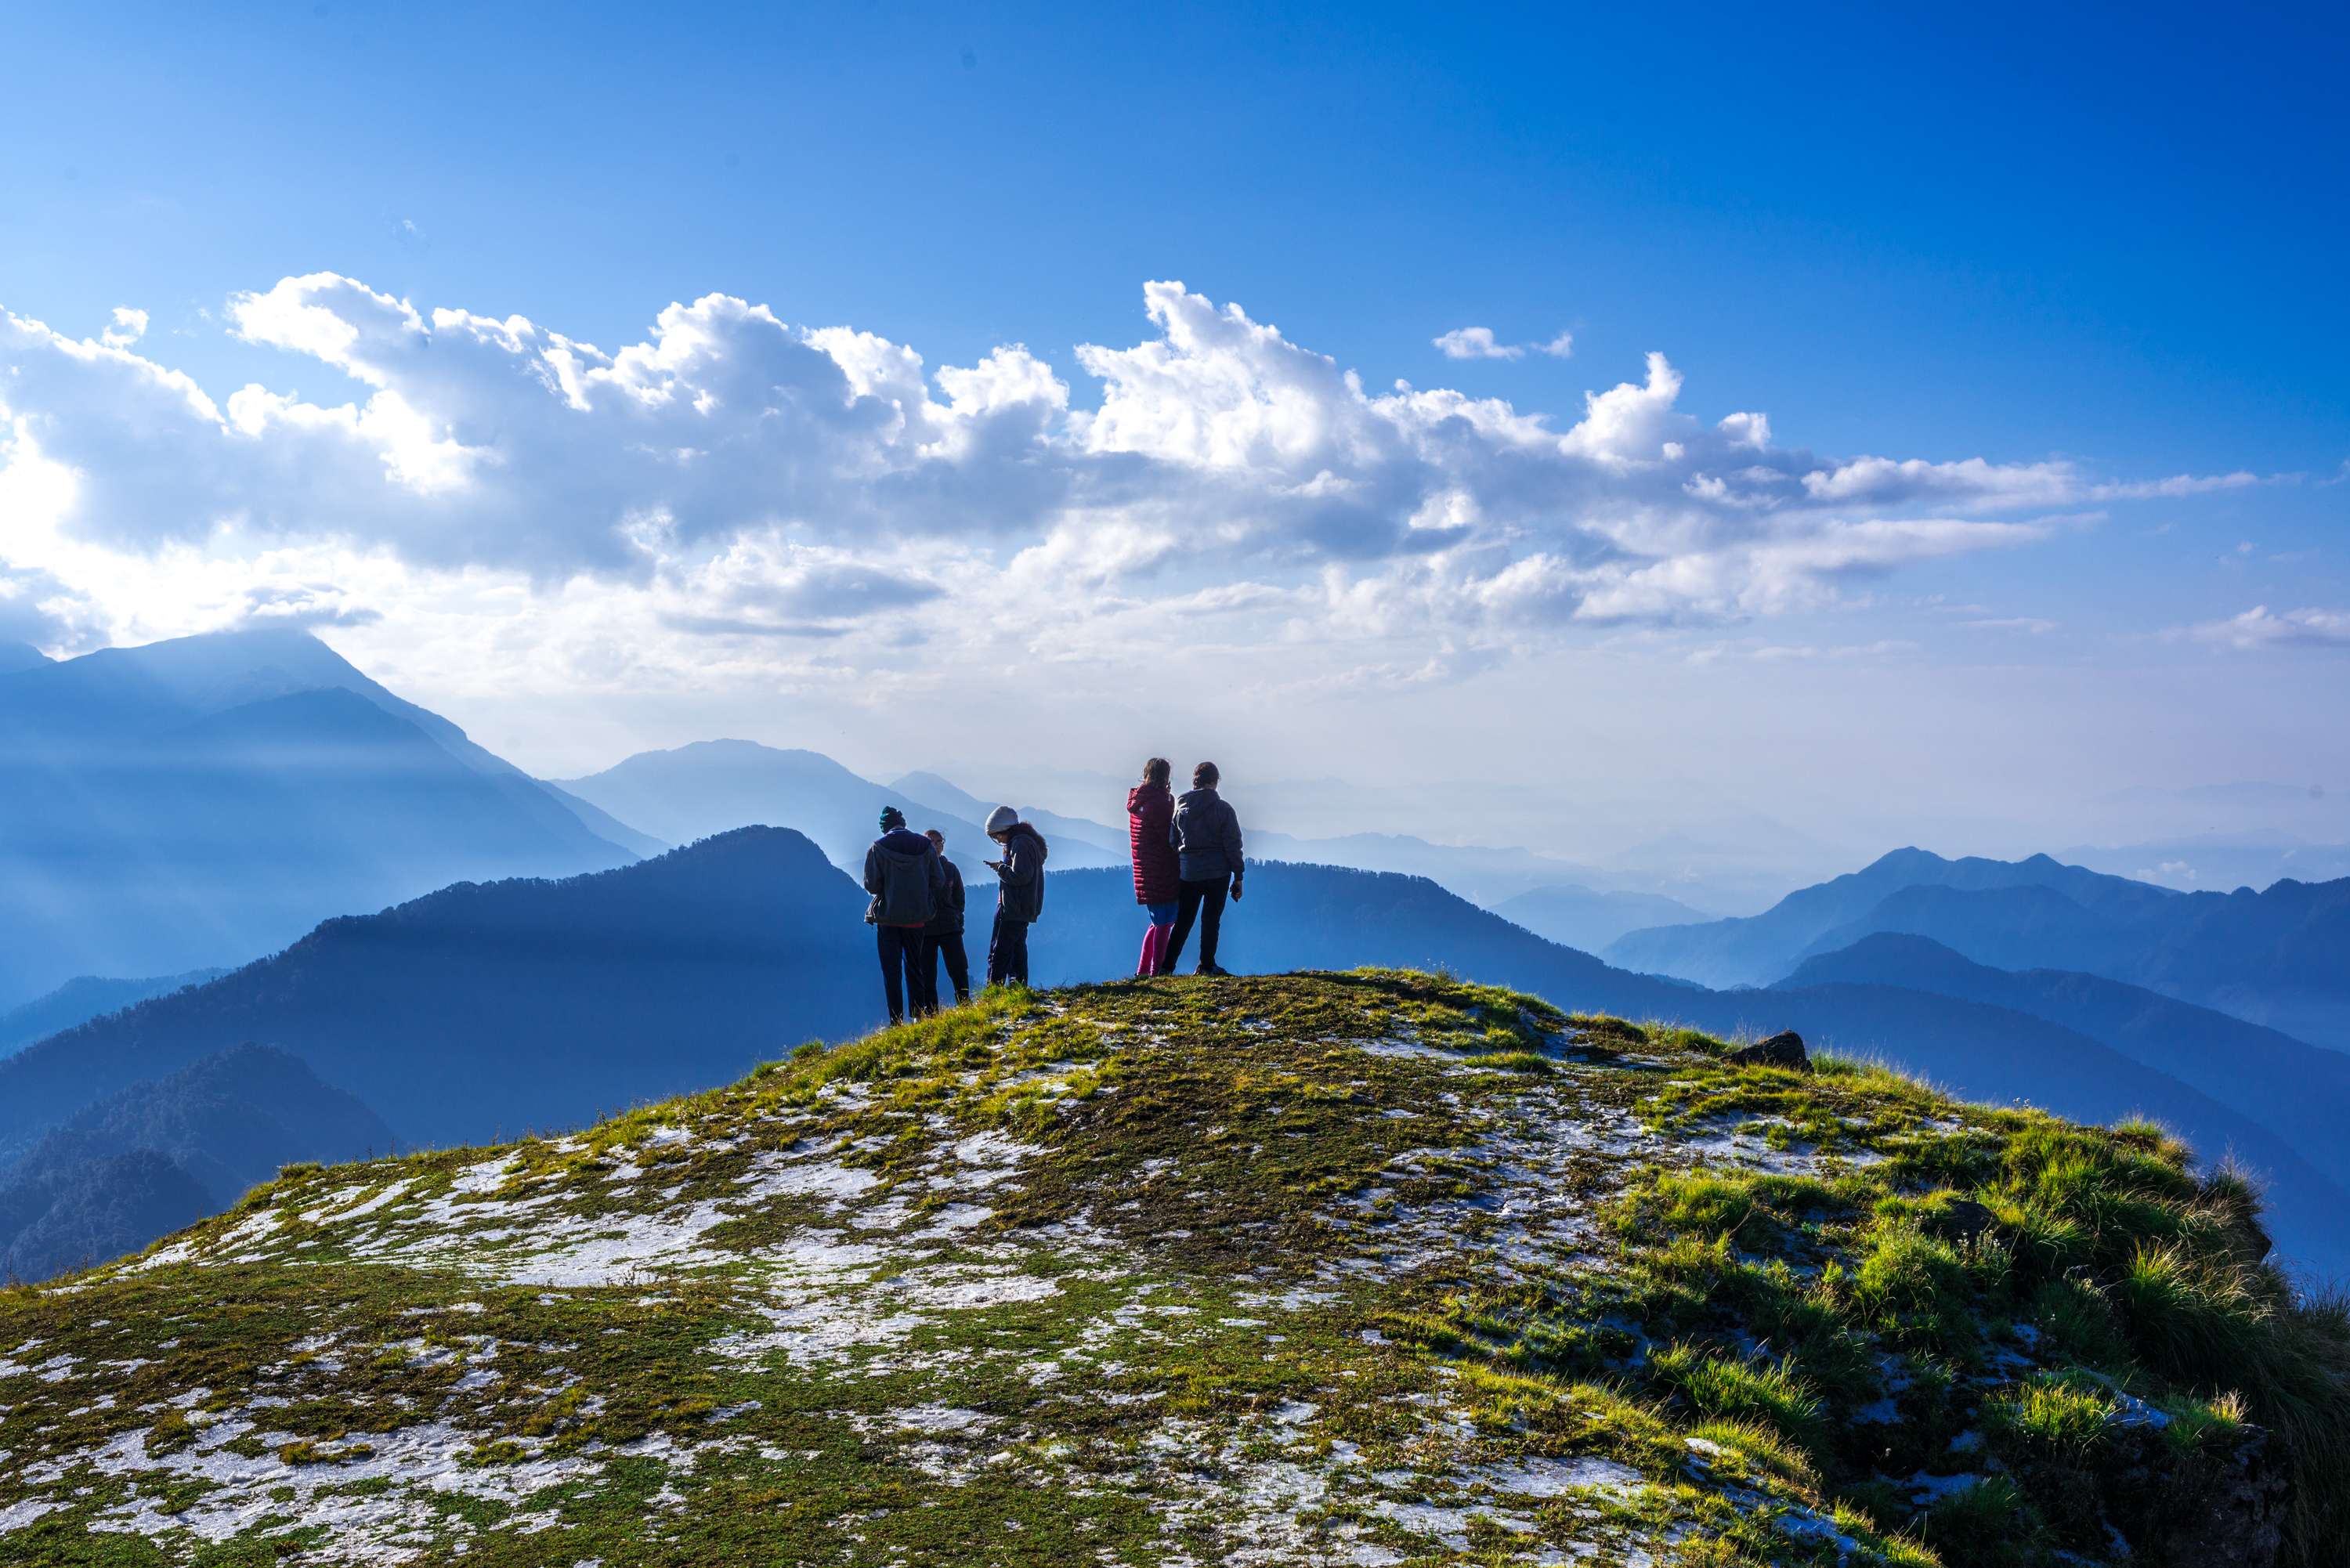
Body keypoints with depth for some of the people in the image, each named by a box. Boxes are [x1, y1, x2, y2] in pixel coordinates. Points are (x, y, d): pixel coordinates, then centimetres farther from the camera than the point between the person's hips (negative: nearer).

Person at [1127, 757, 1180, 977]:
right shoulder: (1159, 802, -16)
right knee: (1163, 923, -3)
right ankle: (1156, 972, -3)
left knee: (1158, 921, 19)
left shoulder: (1137, 801, 12)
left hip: (1145, 872, 9)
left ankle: (1143, 970, 19)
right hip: (1162, 872, -9)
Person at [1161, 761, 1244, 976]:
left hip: (1188, 873, 3)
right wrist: (1238, 877, -2)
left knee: (1183, 921, 10)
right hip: (1217, 872, -3)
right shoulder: (1224, 809, -6)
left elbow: (1172, 842, 7)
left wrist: (1174, 874, 13)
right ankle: (1206, 966, 8)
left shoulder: (1181, 808, 4)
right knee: (1211, 920, 7)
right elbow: (1233, 845, -7)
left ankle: (1166, 967, 3)